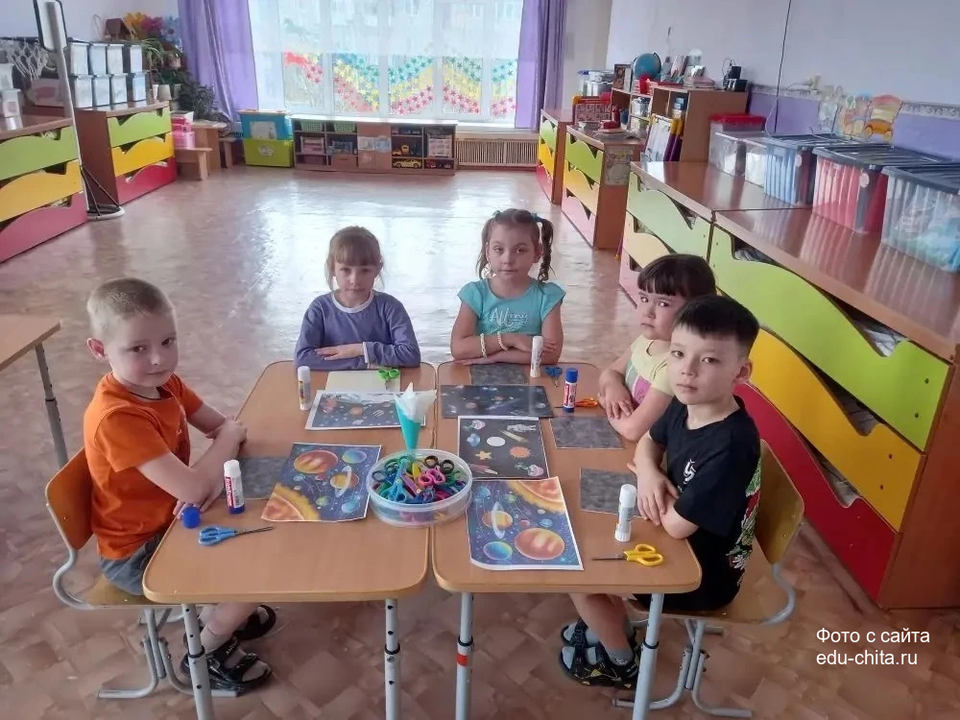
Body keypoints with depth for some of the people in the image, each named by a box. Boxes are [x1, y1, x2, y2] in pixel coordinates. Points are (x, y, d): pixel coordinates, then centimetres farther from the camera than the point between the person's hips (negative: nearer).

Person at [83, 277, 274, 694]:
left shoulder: (165, 383, -7)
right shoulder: (116, 417, -34)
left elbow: (227, 427, -1)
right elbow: (191, 490, -38)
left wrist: (218, 475, -22)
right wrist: (228, 439, -19)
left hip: (170, 518, 8)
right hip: (136, 551, -8)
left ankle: (223, 614, 31)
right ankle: (206, 653, 15)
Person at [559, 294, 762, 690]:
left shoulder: (731, 444, -35)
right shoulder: (685, 404, -10)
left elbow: (677, 524, -31)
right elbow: (649, 442, 10)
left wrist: (654, 485, -12)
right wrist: (649, 474, -13)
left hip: (706, 571, -8)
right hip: (678, 543, 8)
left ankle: (621, 662, 20)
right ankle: (613, 626, 32)